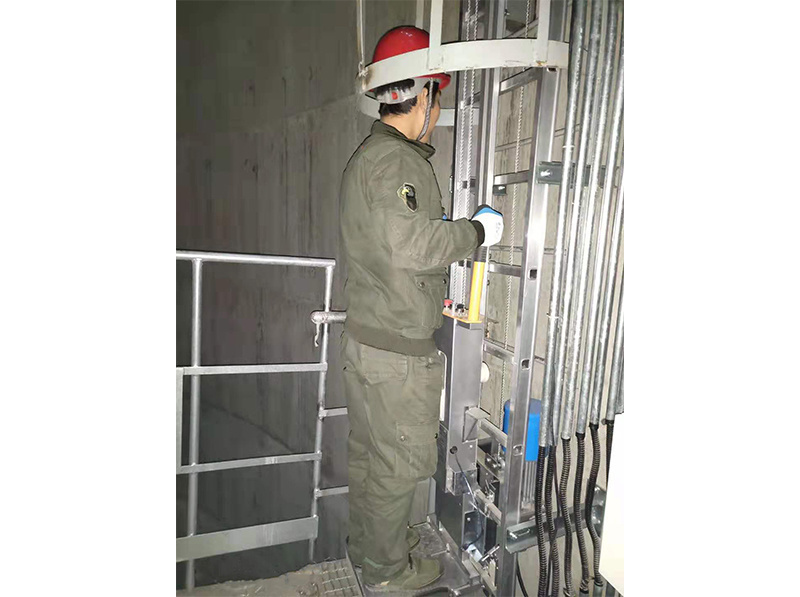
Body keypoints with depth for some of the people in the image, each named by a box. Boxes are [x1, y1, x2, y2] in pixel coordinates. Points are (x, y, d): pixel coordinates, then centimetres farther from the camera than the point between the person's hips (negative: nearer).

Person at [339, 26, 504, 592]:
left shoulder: (366, 155, 15)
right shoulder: (397, 159, -17)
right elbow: (411, 245, -30)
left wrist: (444, 228, 20)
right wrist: (476, 230, -16)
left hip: (365, 335, 10)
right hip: (397, 348, -10)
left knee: (367, 450, 22)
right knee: (400, 460, 8)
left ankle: (367, 542, 43)